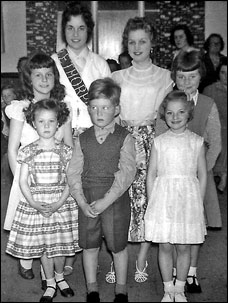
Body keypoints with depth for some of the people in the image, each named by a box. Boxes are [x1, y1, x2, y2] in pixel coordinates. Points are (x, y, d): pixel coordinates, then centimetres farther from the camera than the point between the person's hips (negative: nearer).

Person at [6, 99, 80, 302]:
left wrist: (59, 203, -14)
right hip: (35, 205, 1)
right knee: (42, 246, 8)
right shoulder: (28, 152, -1)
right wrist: (33, 203, -13)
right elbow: (23, 181, 0)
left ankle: (60, 276, 35)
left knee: (60, 245, 7)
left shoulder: (65, 151, -3)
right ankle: (50, 284, 27)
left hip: (61, 204, 0)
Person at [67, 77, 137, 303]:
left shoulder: (124, 138, -6)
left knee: (118, 246, 9)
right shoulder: (83, 139, 3)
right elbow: (73, 172, 1)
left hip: (116, 200, -3)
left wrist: (106, 200, -19)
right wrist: (82, 202, -11)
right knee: (89, 246, 12)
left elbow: (127, 172, -13)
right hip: (87, 201, 3)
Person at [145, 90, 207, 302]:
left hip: (188, 199, 0)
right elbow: (151, 175, 4)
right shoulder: (159, 142, 1)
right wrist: (152, 204, 1)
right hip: (163, 198, 0)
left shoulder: (197, 142, 1)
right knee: (164, 246, 5)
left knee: (184, 247, 7)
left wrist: (199, 204, 2)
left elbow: (202, 175, 5)